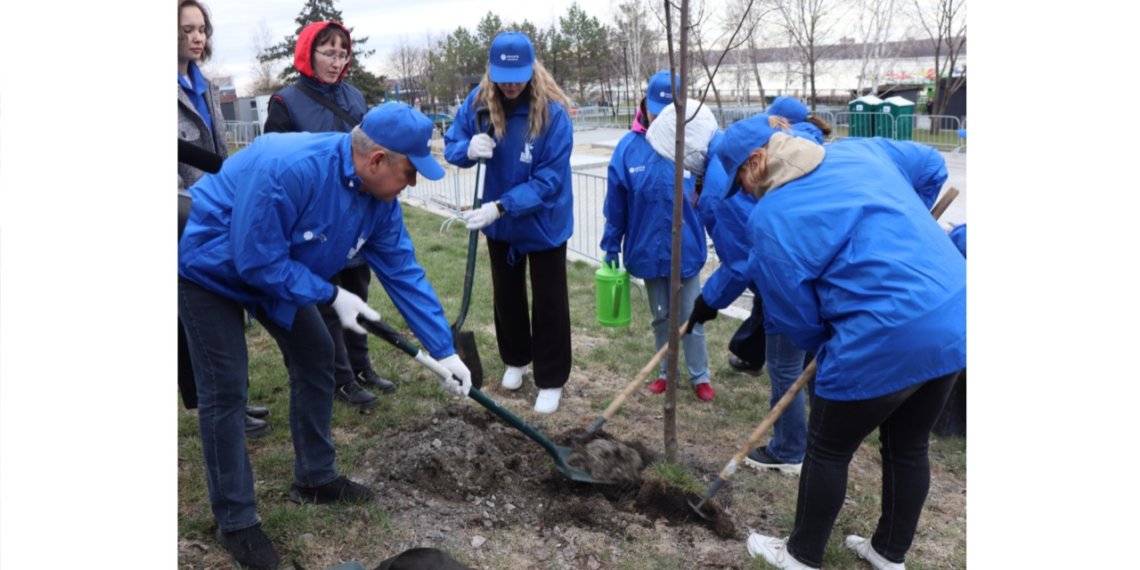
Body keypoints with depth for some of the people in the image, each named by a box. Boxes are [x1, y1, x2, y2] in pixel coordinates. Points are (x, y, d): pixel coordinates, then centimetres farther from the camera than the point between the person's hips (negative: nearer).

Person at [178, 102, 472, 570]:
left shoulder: (378, 198, -14)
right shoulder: (287, 170, -39)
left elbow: (403, 274, -10)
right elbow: (257, 261, -33)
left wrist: (444, 351, -10)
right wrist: (332, 296, -24)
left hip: (279, 268, 8)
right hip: (210, 268, -7)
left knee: (315, 356, 8)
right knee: (226, 391, -7)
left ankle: (315, 478, 25)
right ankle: (236, 522, 8)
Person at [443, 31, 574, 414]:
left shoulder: (553, 113, -26)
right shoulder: (477, 101, -13)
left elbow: (548, 181, -28)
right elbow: (451, 145, -5)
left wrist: (500, 207, -38)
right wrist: (469, 149, -29)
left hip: (544, 223, -4)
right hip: (500, 223, 5)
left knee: (548, 302, 6)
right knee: (506, 294, 20)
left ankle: (551, 381, 20)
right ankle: (515, 359, 42)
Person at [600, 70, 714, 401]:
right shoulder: (629, 147, -8)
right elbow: (615, 203, -2)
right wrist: (611, 246, 2)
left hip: (684, 247, -2)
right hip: (647, 249, 2)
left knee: (691, 316, 9)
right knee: (660, 316, 18)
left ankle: (700, 376, 24)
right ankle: (665, 371, 33)